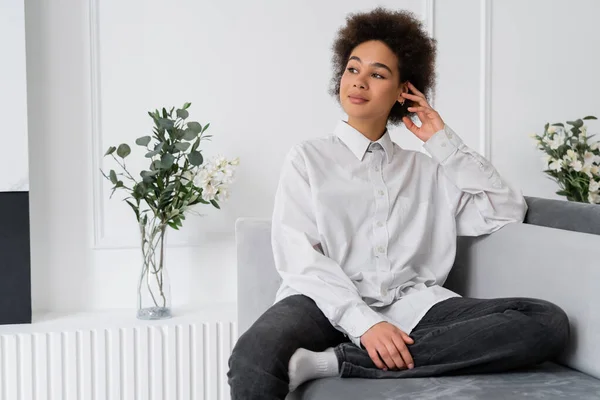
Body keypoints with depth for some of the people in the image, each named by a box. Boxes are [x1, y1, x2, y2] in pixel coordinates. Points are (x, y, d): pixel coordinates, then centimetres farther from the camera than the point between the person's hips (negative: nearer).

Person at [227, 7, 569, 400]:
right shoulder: (309, 157, 14)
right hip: (329, 305, -6)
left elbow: (508, 213, 15)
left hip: (412, 306, 6)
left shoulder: (425, 169, 25)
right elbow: (300, 257, -1)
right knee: (253, 361, -42)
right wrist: (364, 323, -18)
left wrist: (445, 143, 14)